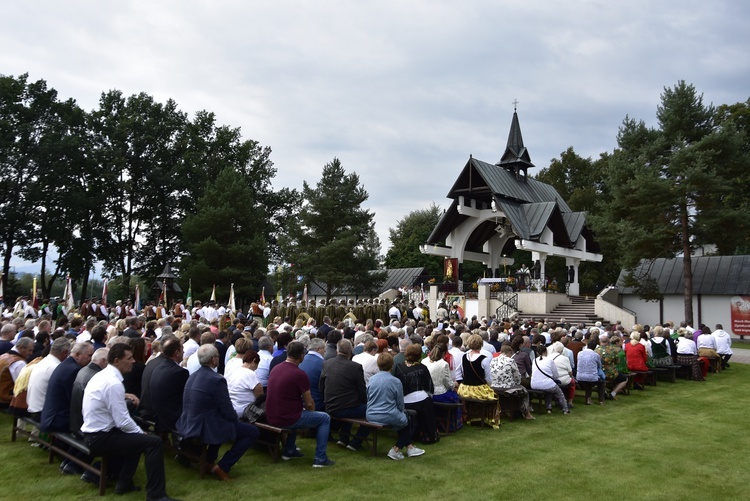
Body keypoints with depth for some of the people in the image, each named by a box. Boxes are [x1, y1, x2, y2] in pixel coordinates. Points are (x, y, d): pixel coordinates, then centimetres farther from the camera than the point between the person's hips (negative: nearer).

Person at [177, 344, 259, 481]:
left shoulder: (193, 376, 6)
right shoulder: (216, 379, -20)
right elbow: (228, 411, -16)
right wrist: (237, 420, 6)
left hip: (187, 426, 9)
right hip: (205, 428, -9)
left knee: (222, 419, 36)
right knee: (253, 432, 0)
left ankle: (209, 459, 32)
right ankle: (222, 467, 0)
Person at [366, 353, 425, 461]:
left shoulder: (372, 379, 1)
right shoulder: (396, 381, -11)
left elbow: (368, 399, 12)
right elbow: (400, 405, -3)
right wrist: (403, 410, 19)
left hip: (370, 417, 6)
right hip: (388, 418, -6)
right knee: (411, 416, 20)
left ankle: (409, 446, 29)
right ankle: (396, 449, 15)